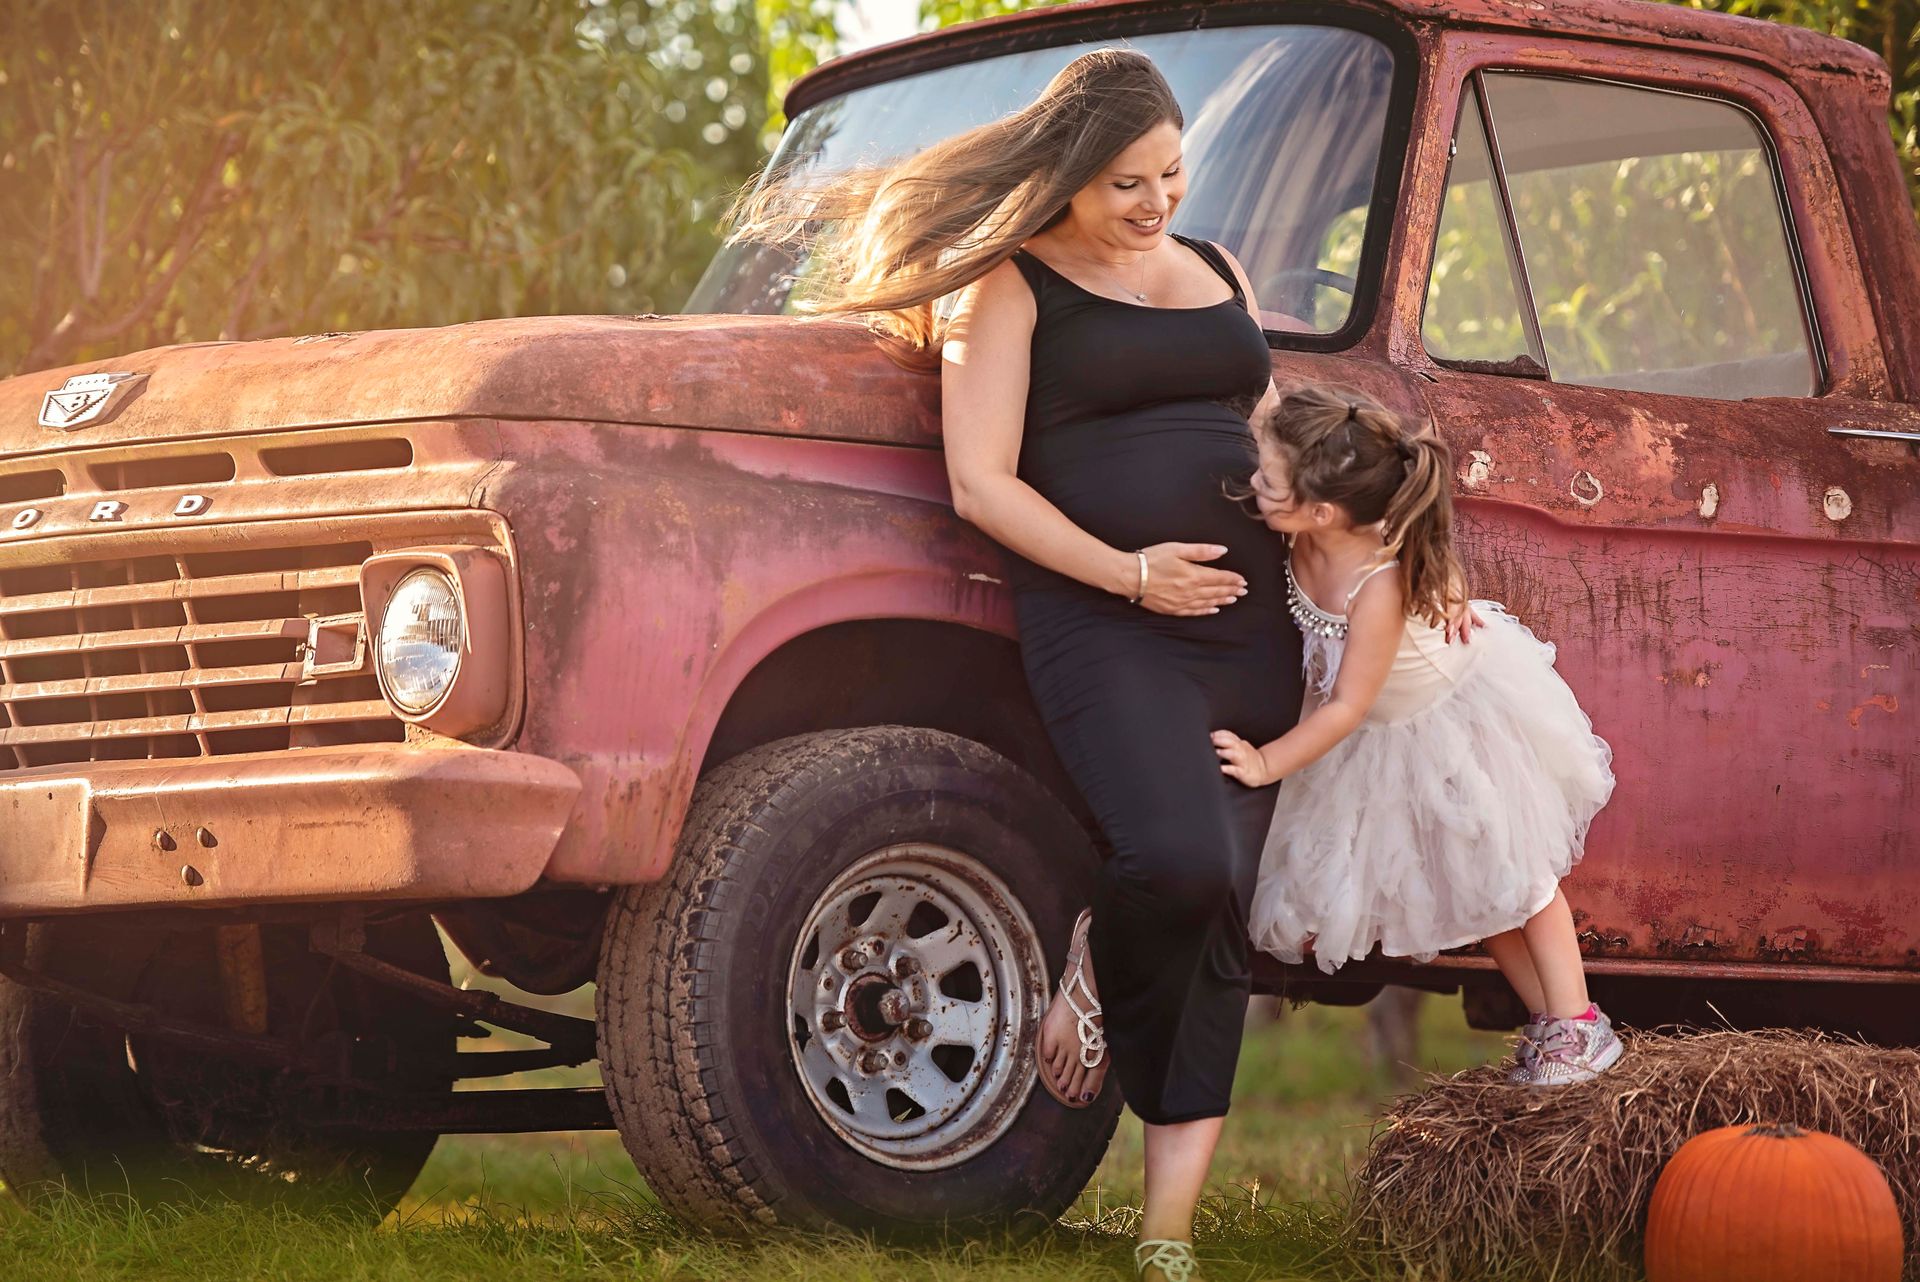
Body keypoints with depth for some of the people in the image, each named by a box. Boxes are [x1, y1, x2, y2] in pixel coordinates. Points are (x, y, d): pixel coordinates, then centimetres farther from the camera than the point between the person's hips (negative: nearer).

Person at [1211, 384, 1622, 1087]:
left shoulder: (1381, 584, -42)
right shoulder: (1297, 543, -25)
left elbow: (1347, 706, -34)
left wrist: (1269, 762, -33)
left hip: (1464, 711, -7)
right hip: (1393, 734, 7)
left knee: (1508, 869, 6)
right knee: (1467, 881, 14)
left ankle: (1577, 1023, 18)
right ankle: (1545, 1020, 24)